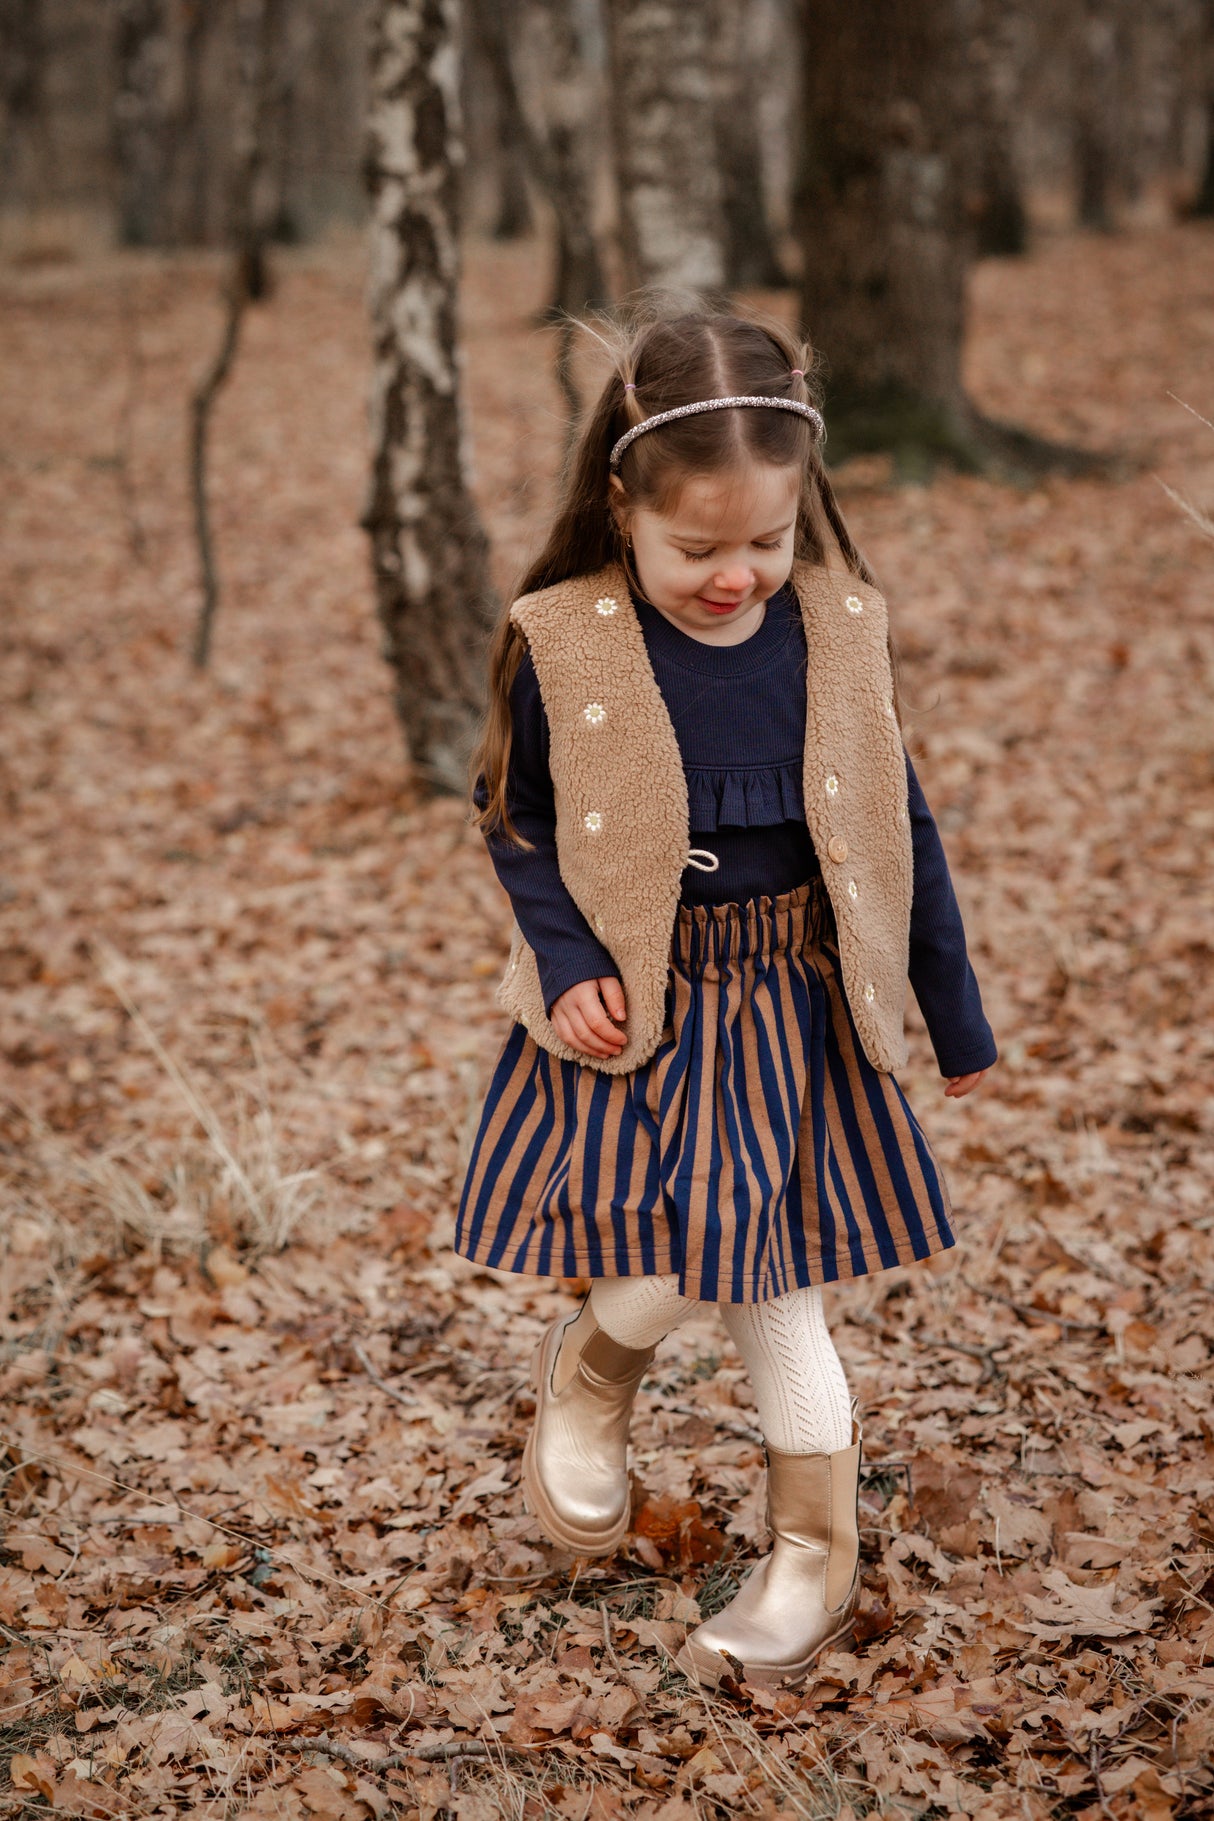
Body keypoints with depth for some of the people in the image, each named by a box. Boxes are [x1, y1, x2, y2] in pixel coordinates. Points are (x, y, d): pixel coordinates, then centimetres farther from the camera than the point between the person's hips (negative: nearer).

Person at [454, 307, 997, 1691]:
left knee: (762, 1268, 0)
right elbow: (514, 817, 2)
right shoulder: (560, 644, -12)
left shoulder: (837, 631, -6)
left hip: (787, 1000, 1)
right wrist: (565, 963, -12)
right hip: (631, 999, -1)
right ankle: (591, 1366, 28)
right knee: (675, 1261, -10)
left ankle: (813, 1554, 20)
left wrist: (955, 1015, 10)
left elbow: (898, 828, 4)